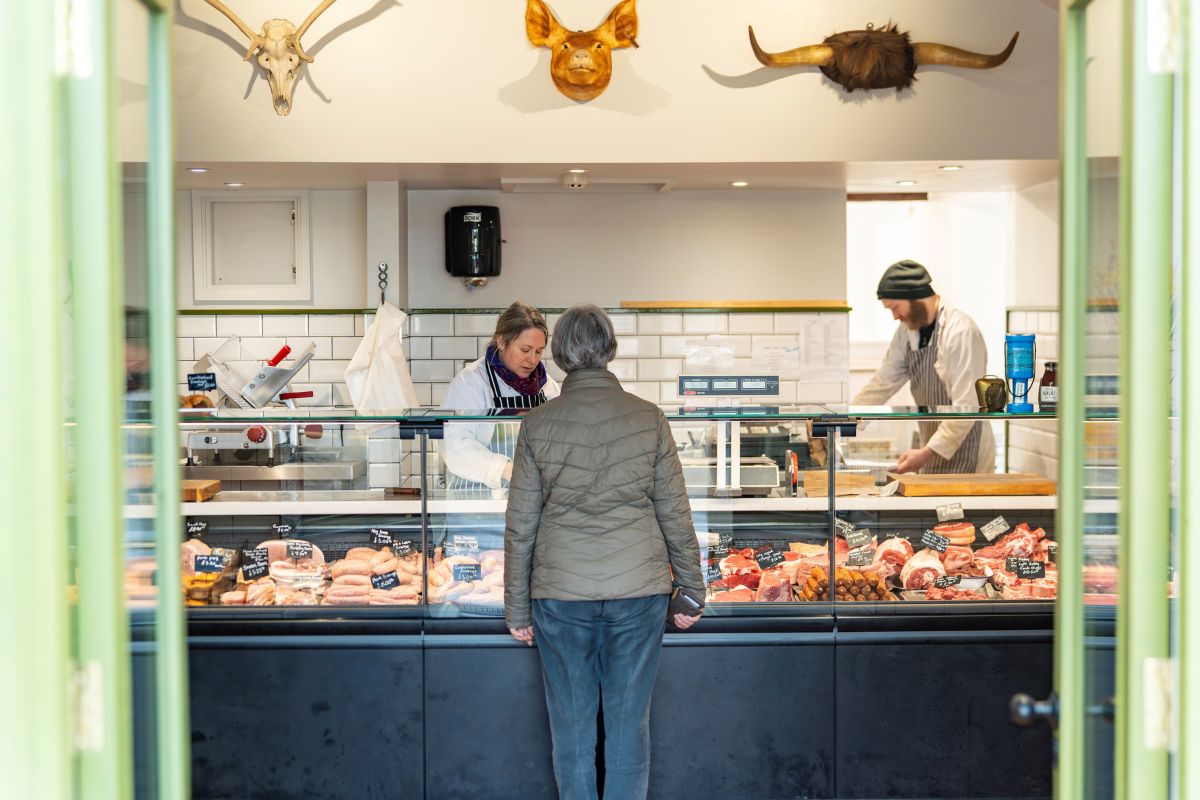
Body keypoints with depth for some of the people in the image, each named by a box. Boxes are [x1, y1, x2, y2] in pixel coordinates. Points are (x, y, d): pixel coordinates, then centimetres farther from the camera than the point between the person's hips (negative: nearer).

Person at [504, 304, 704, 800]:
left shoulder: (538, 424, -2)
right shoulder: (649, 418, -2)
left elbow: (520, 526, 1)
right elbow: (675, 515, 2)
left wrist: (517, 610, 9)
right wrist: (692, 592, 12)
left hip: (560, 595, 0)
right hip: (638, 591, 0)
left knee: (571, 724, 10)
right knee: (629, 722, 9)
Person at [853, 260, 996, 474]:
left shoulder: (961, 332, -19)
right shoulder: (908, 331, 6)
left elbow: (967, 405, -23)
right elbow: (883, 383, 9)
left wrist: (928, 452, -25)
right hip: (933, 457, 7)